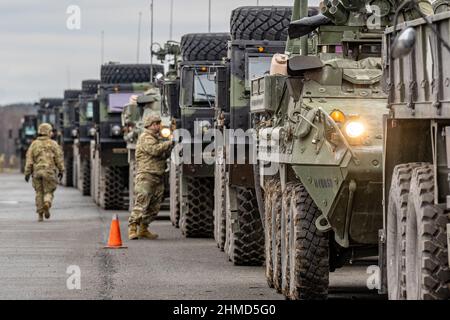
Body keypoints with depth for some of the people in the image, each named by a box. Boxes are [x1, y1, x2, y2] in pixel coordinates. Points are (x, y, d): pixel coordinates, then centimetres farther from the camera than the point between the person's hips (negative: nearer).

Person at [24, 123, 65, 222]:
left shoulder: (34, 144, 6)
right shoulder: (53, 144, 1)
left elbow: (29, 160, 2)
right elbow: (59, 158, -2)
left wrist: (27, 173, 3)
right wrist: (61, 170, 6)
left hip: (37, 172, 2)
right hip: (49, 171, -2)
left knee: (39, 193, 11)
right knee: (48, 192, 6)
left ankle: (40, 215, 7)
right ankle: (47, 204, -26)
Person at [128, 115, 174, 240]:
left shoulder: (158, 138, 23)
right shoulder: (145, 137, -6)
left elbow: (165, 154, 24)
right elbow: (155, 150, -22)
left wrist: (170, 149, 5)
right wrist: (170, 143, -17)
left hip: (158, 176, 9)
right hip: (146, 175, -9)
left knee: (154, 206, 7)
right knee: (141, 203, -14)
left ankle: (143, 229, 15)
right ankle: (132, 228, -13)